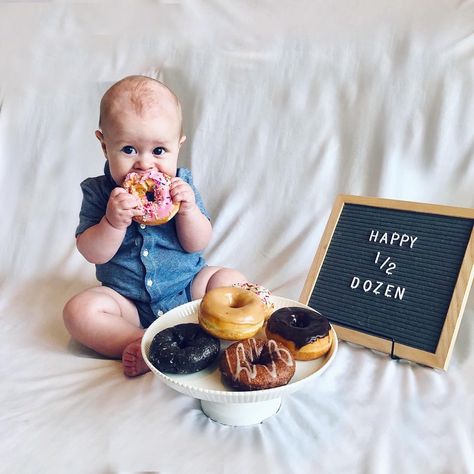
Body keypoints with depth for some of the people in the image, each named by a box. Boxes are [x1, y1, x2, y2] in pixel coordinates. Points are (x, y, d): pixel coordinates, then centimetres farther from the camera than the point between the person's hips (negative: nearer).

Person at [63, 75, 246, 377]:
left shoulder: (181, 184, -5)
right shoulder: (99, 192, -7)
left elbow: (197, 245, -7)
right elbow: (93, 254, -13)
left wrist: (188, 209, -25)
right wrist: (114, 221, -31)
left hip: (188, 287, 1)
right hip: (128, 300, 0)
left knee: (231, 281, -18)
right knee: (79, 311, -21)